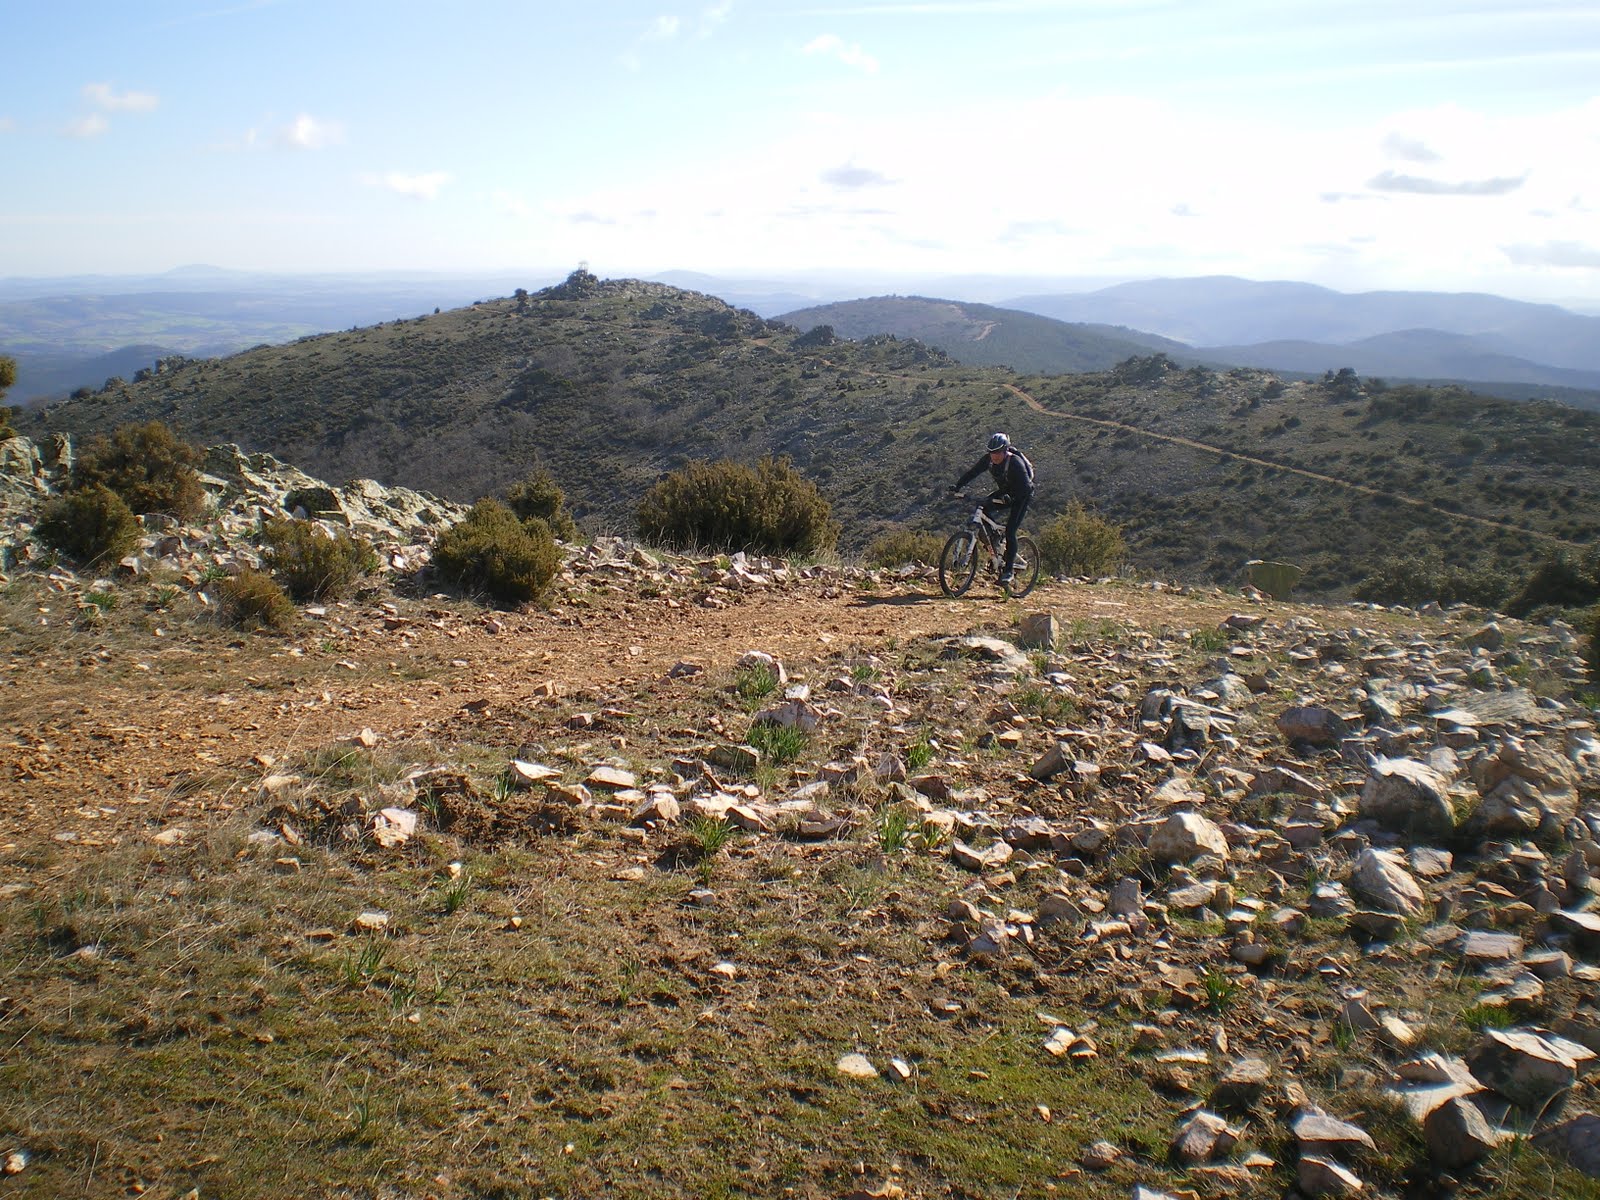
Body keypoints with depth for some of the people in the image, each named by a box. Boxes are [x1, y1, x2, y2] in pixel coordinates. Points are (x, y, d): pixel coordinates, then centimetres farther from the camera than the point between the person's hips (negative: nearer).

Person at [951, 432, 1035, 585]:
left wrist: (1010, 497, -52)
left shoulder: (1015, 462, -31)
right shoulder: (989, 458, -15)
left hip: (1021, 496, -6)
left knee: (1010, 532, -17)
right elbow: (973, 472, -14)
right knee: (983, 510, -18)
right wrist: (957, 487, -27)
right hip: (1004, 492, 7)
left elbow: (1025, 487, -37)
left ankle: (1008, 572, -11)